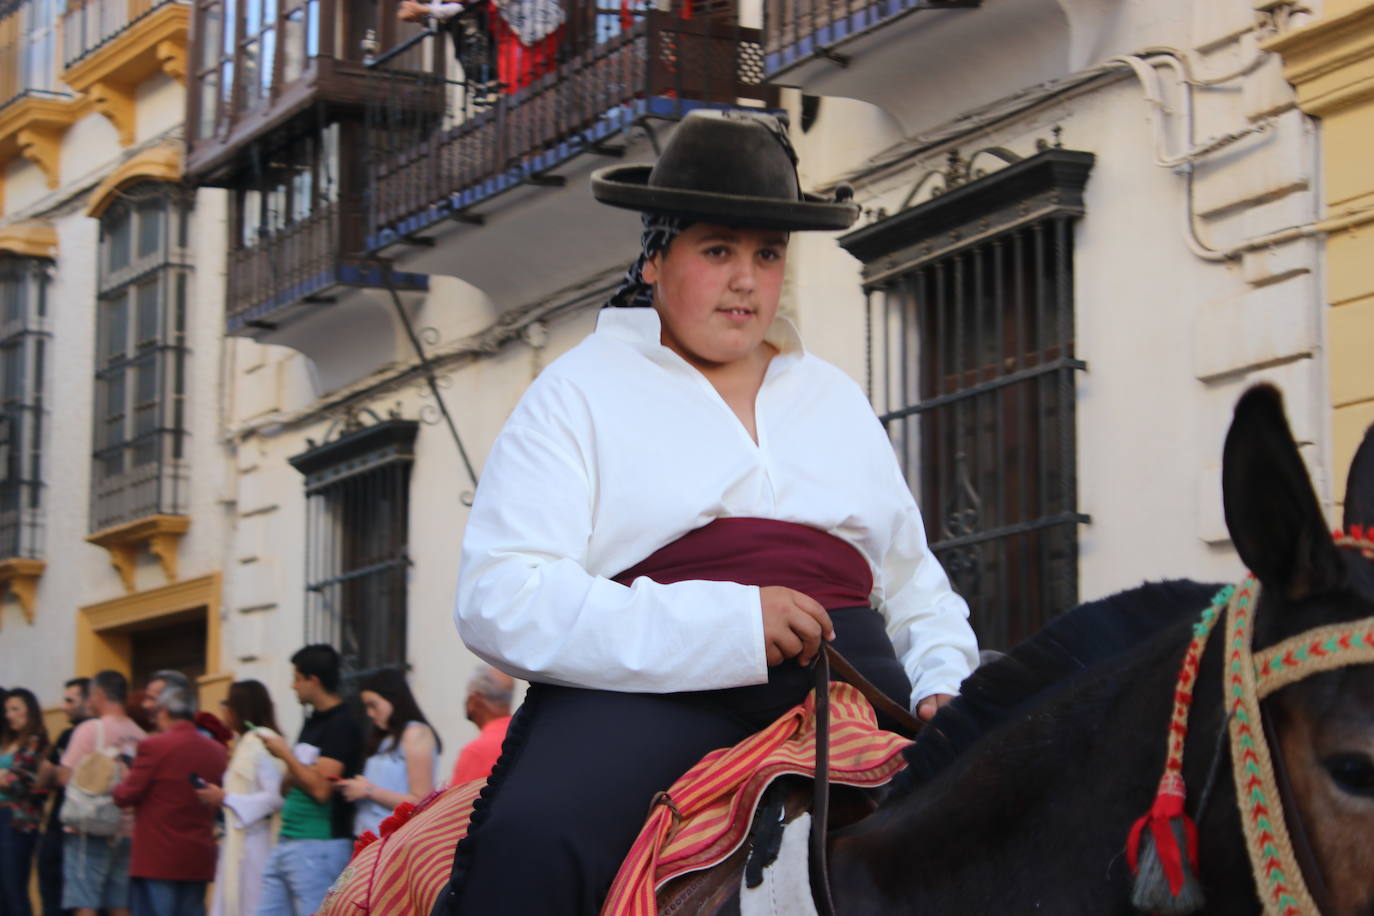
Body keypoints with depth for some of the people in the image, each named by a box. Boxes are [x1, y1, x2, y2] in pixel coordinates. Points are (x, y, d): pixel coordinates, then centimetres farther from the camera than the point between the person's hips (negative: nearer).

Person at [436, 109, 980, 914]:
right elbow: (501, 602, -5)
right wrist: (726, 626, -14)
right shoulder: (580, 393, 9)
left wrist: (944, 684, 8)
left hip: (845, 675, 5)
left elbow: (915, 586, 32)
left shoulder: (838, 399, 26)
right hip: (645, 688, -4)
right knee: (530, 846, -35)